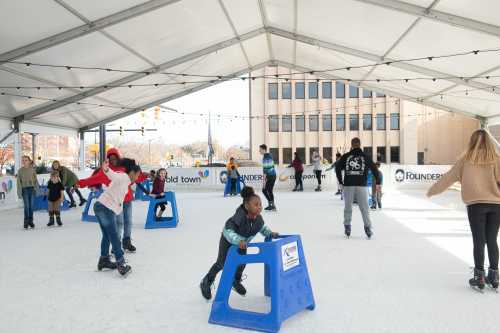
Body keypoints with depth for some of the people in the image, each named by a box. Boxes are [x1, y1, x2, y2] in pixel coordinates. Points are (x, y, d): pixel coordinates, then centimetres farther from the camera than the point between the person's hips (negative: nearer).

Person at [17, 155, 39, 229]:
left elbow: (35, 180, 8)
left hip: (32, 189, 2)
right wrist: (19, 192, -3)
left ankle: (31, 221, 15)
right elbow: (19, 182, 1)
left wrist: (37, 189, 5)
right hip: (24, 189, -2)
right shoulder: (20, 170, 1)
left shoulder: (32, 170, 5)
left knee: (32, 206, 3)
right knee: (26, 206, -7)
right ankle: (26, 222, 2)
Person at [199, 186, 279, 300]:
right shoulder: (239, 217, -44)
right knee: (222, 263, 6)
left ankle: (236, 282, 44)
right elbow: (228, 231, -48)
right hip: (228, 241, -5)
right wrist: (239, 240, -63)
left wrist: (270, 233, -18)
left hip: (243, 242, 5)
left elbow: (263, 228, -2)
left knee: (242, 262, 11)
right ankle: (206, 283, 32)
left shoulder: (258, 218, -23)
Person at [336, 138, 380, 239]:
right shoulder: (365, 157, 5)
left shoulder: (345, 156, 4)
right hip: (361, 186, 0)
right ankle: (367, 228, 3)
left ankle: (347, 227, 13)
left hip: (348, 186, 1)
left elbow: (337, 168, 0)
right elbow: (374, 169, 6)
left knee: (348, 207, 11)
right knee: (364, 208, 6)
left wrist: (340, 181, 8)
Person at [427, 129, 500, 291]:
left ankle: (479, 277, 9)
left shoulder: (466, 159, 0)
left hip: (476, 205, -2)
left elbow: (448, 177, 6)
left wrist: (432, 190, 17)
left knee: (479, 241, 5)